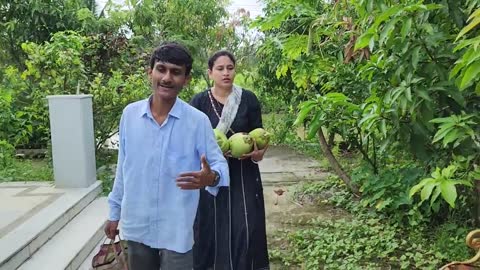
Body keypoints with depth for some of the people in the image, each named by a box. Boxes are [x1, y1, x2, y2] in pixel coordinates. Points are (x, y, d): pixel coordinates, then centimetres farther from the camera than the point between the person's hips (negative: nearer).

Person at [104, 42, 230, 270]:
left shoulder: (198, 120, -12)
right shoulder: (130, 114, -3)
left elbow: (219, 163, -7)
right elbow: (123, 167, 6)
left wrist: (212, 178, -30)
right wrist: (114, 211, 12)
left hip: (176, 230, -3)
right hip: (136, 225, 4)